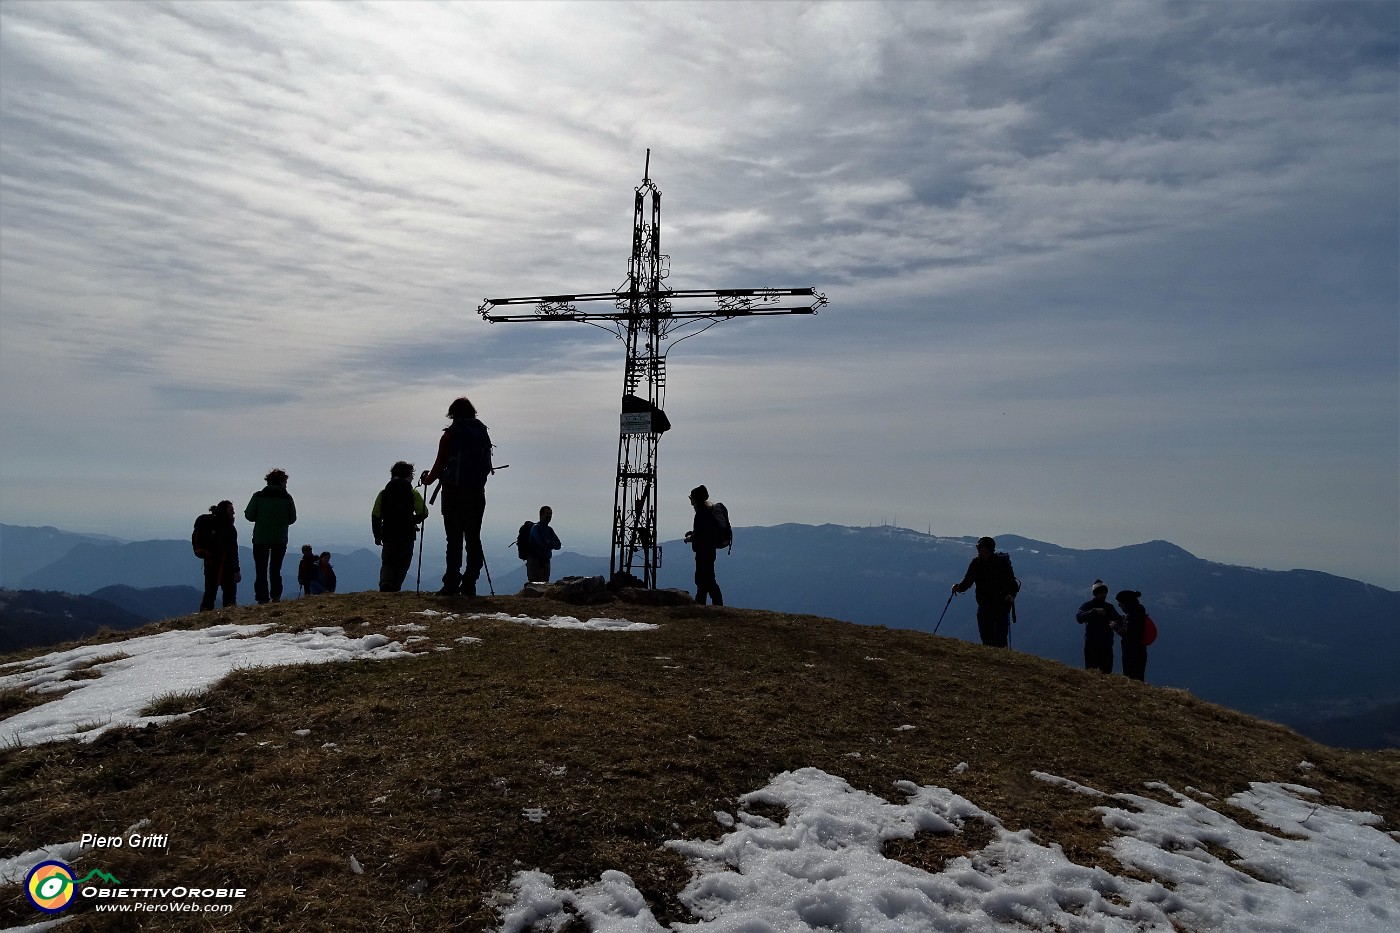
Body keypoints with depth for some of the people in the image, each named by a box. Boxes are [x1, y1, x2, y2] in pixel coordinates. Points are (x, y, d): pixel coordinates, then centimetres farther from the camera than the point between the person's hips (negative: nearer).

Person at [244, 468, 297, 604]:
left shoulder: (258, 496, -4)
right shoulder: (287, 497, -3)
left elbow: (249, 515, -2)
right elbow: (292, 519, 1)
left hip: (260, 538, 0)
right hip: (280, 540, 1)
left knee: (261, 571, 6)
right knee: (275, 570, 12)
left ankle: (262, 598, 1)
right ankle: (276, 595, -3)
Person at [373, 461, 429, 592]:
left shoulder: (383, 493, 5)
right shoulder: (413, 494, -2)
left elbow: (375, 516, 2)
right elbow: (423, 513, -6)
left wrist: (377, 536, 10)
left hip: (388, 536, 2)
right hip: (407, 536, -2)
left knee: (387, 563, 10)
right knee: (402, 566, 7)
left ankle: (385, 583, -17)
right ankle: (394, 590, -2)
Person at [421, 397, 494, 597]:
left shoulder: (451, 434, -4)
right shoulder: (483, 434, 9)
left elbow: (440, 463, -2)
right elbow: (487, 466, 12)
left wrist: (428, 479, 16)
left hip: (454, 492, -4)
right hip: (477, 492, 4)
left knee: (454, 539, -2)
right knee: (473, 539, 7)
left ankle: (451, 584, -5)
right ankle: (469, 585, 5)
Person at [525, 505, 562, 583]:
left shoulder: (549, 530, 15)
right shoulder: (536, 528, -9)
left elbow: (558, 545, 7)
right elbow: (544, 544, -20)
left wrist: (549, 544, -10)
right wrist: (553, 544, -2)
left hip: (546, 561, 8)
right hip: (535, 561, -8)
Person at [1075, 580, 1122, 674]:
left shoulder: (1109, 607, 15)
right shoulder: (1088, 606, 0)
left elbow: (1120, 620, 11)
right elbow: (1079, 617, -17)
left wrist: (1115, 622, -12)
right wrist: (1094, 611, -28)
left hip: (1107, 645, 5)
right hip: (1092, 645, -5)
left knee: (1107, 671, 6)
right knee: (1091, 672, -8)